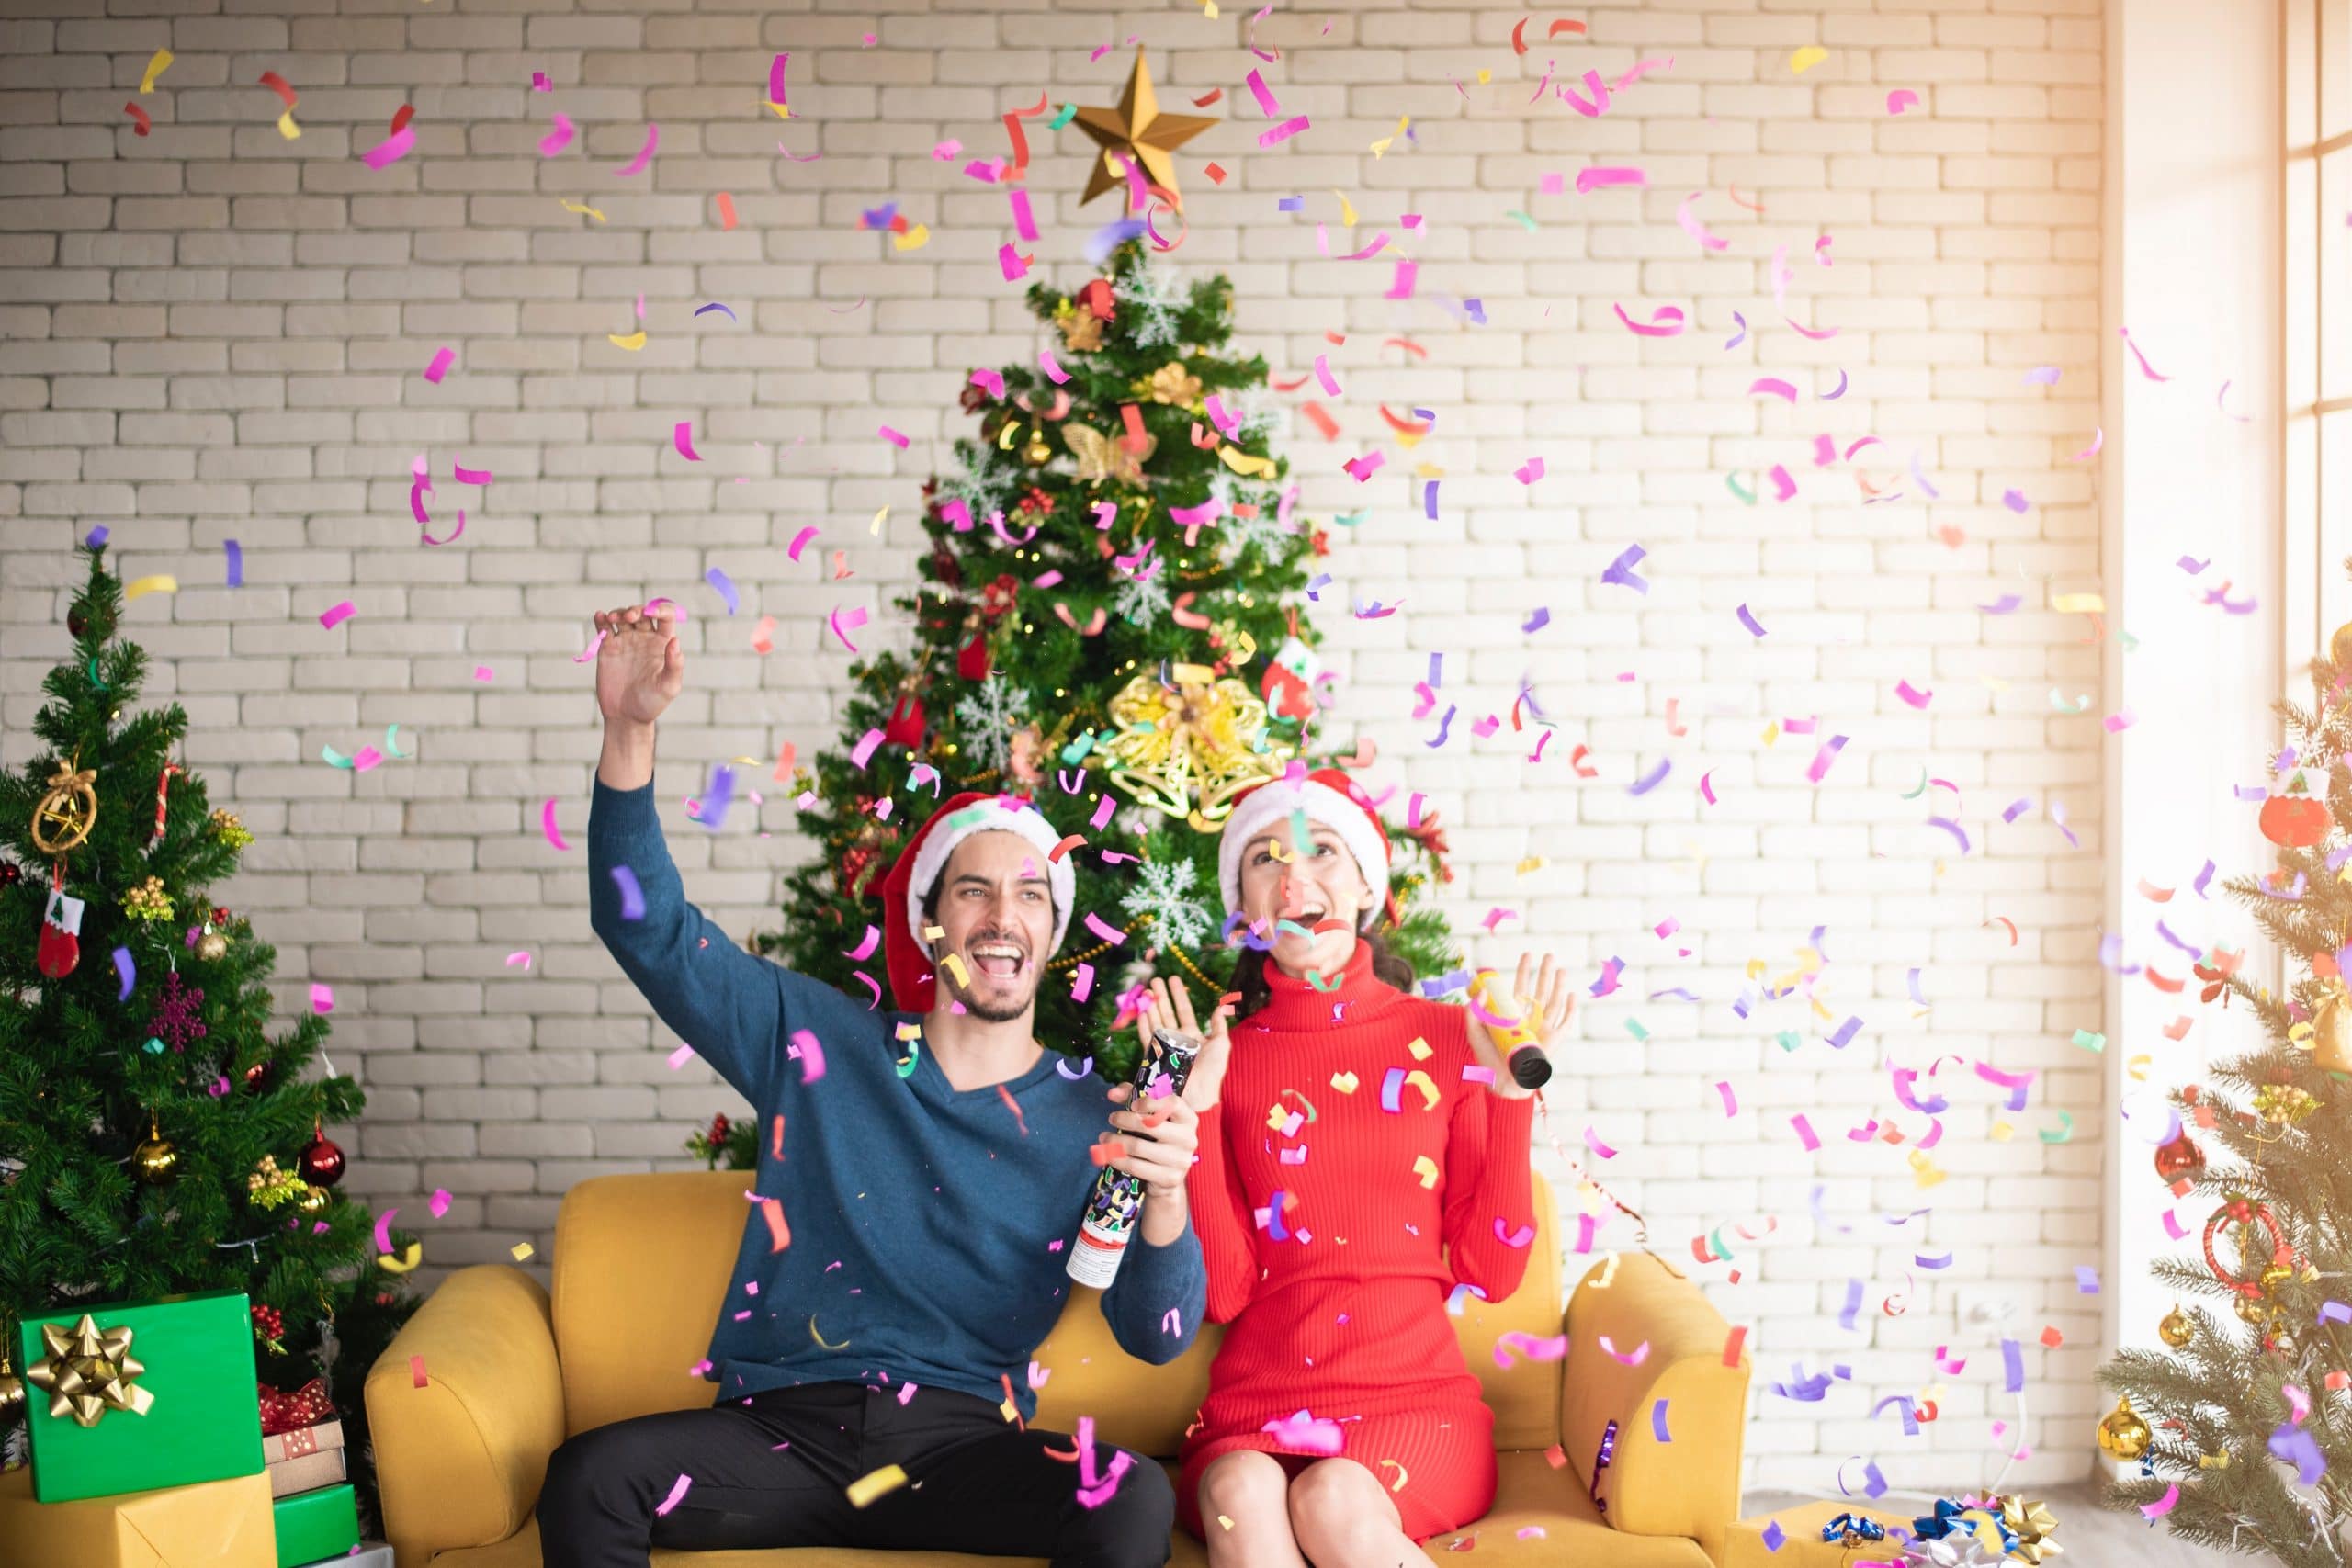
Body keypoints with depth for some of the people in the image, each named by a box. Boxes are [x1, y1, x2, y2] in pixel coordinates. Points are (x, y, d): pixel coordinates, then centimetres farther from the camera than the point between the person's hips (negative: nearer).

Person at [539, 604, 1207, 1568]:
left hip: (963, 1445, -1)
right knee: (589, 1478, -26)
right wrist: (629, 730, -9)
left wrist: (1167, 1199, -23)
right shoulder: (820, 1044, 6)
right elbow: (649, 928, 4)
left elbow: (1157, 1338, -2)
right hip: (784, 1426, 1)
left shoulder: (1090, 1122, 3)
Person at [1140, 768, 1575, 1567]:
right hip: (1256, 1413, 0)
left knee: (1331, 1500, -32)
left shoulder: (1443, 1038, 6)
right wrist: (1197, 1107, -7)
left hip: (1416, 1404, 0)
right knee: (1242, 1495, -34)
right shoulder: (1226, 1057, 7)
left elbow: (1491, 1269, 2)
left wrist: (1509, 1090, -5)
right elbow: (1224, 1291, -1)